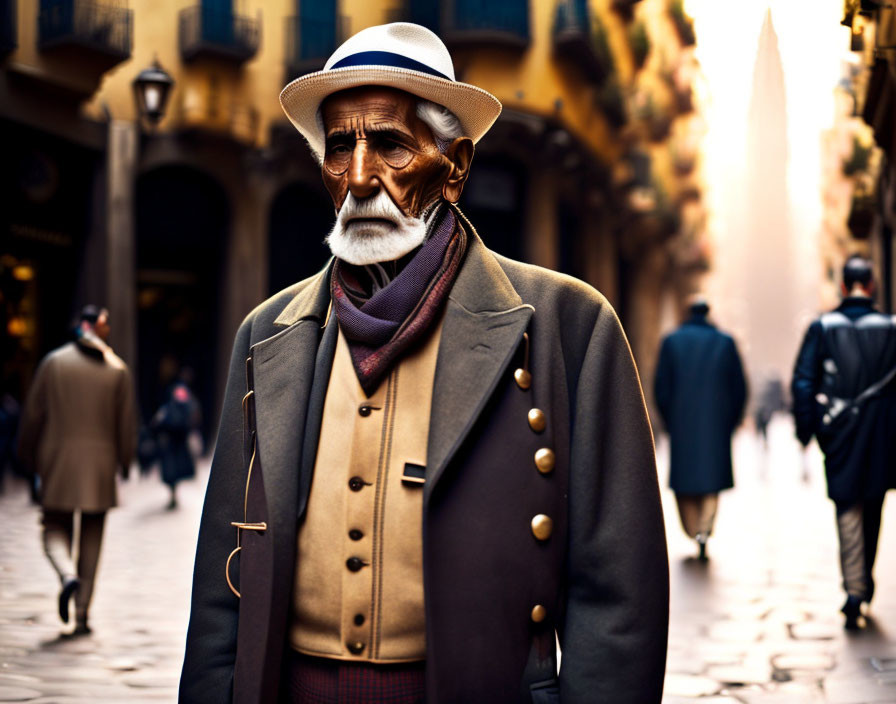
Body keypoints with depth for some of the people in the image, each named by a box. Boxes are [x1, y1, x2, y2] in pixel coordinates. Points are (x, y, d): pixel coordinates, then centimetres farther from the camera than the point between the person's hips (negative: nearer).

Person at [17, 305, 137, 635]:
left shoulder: (53, 362, -1)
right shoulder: (118, 370, 1)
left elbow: (33, 413, 1)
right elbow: (127, 423, 3)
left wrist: (29, 457, 11)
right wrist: (124, 462, 14)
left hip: (58, 462, -1)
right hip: (99, 466, 1)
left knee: (56, 529, 10)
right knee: (91, 539, 8)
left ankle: (68, 574, -21)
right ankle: (82, 614, 7)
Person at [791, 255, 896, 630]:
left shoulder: (822, 327, -3)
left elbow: (803, 383, -5)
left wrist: (805, 430, 0)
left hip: (839, 434, -1)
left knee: (848, 510, 1)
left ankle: (855, 589, -11)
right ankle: (865, 582, 28)